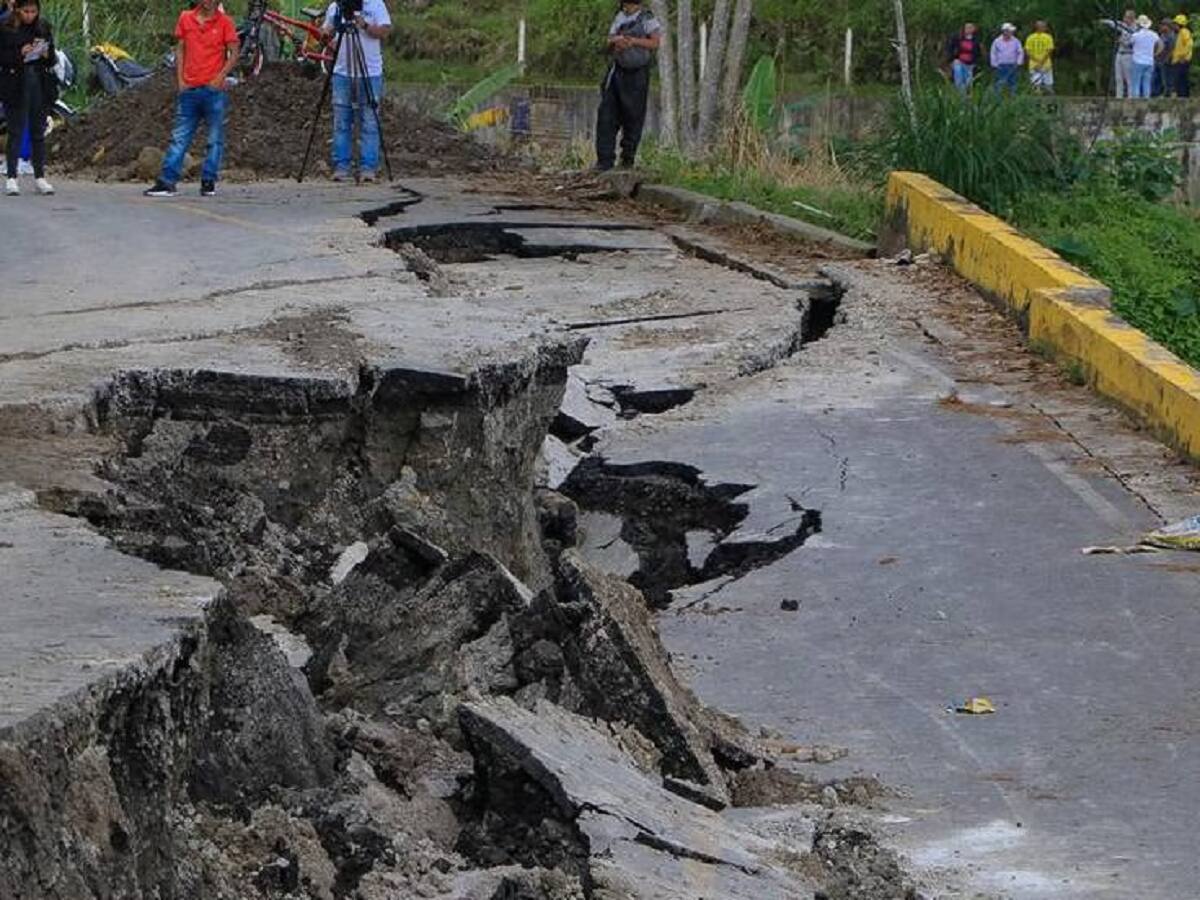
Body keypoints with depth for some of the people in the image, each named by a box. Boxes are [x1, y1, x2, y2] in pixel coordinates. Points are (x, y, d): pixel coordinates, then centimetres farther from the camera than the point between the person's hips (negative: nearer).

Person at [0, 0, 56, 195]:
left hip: (40, 85, 4)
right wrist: (19, 54, -20)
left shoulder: (43, 28, 8)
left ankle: (40, 177, 11)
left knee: (38, 132, 7)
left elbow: (53, 60, 13)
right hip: (16, 87, -4)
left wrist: (46, 55, -9)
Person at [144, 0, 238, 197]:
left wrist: (220, 77, -11)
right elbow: (180, 49, 13)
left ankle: (209, 182, 6)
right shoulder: (185, 19, 9)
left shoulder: (225, 22, 1)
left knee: (215, 139, 1)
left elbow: (233, 54, 1)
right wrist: (180, 80, 4)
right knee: (179, 137, 2)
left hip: (214, 89, -2)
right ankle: (167, 182, 0)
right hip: (189, 89, 2)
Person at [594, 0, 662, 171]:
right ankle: (605, 160, -3)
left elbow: (655, 42, -8)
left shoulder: (646, 19, 0)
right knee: (606, 116, -3)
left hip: (636, 75, -5)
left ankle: (628, 159, 11)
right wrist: (614, 42, -6)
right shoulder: (619, 19, 16)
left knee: (633, 117, 0)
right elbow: (608, 46, 16)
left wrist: (634, 41, -18)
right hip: (616, 72, 5)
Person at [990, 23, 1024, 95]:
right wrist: (994, 64, -2)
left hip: (1012, 66, 1)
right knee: (999, 84, -2)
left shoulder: (1016, 42, 2)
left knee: (1012, 83, 2)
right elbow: (993, 54, 4)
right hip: (1000, 66, -1)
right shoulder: (997, 42, 0)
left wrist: (1018, 63, -4)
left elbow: (1021, 53, 6)